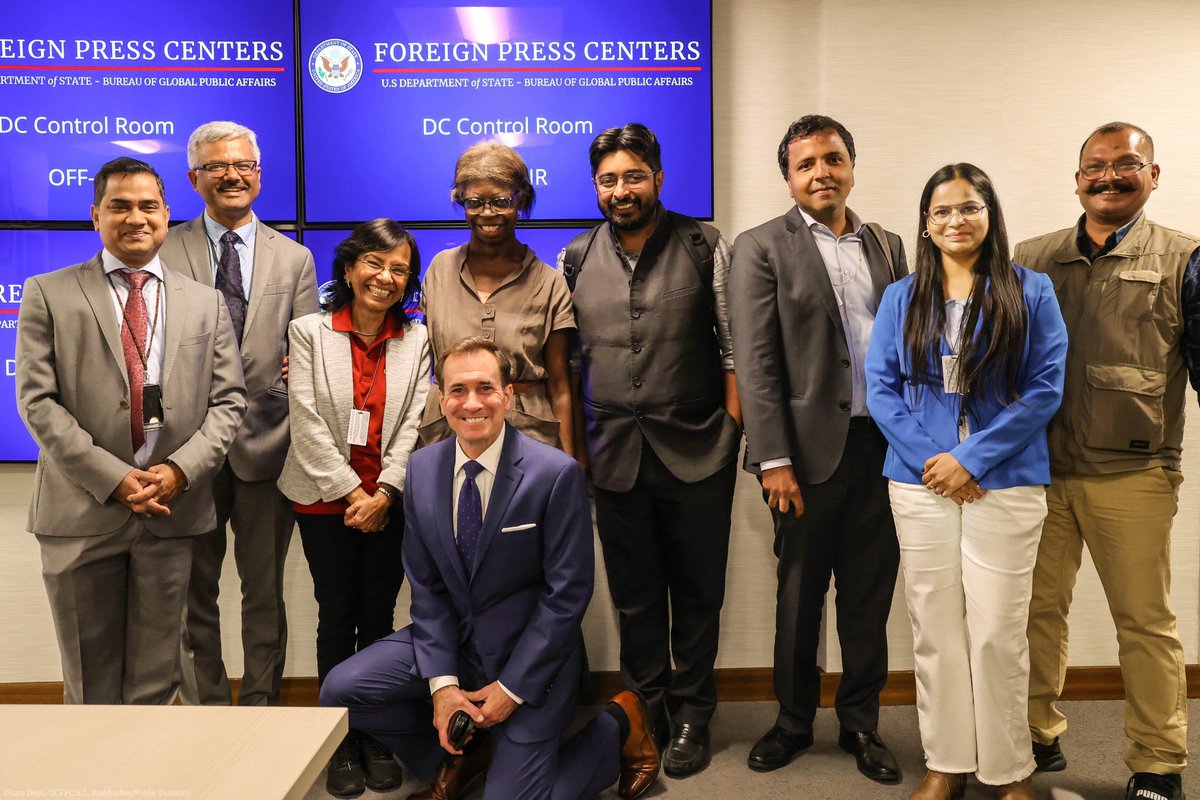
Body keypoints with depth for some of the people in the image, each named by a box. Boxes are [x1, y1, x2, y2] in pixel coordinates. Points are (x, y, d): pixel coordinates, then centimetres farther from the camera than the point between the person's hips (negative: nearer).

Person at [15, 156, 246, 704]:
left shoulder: (205, 303, 9)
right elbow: (38, 401, -4)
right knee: (90, 678, 12)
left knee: (156, 677, 11)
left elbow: (228, 400, 5)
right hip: (82, 512, -1)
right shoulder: (48, 295, 3)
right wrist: (113, 478, -13)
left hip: (173, 510, 1)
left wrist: (181, 469, -10)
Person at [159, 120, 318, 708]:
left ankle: (260, 706, 25)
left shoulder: (294, 258, 10)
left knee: (265, 592, 10)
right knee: (192, 591, 10)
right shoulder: (164, 252, 5)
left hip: (266, 443, 1)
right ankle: (204, 709, 26)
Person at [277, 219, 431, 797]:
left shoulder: (416, 342, 4)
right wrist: (352, 492, -10)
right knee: (337, 617, 5)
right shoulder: (309, 332, 0)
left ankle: (377, 738, 21)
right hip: (326, 499, -1)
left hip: (389, 503, 1)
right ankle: (341, 743, 18)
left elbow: (413, 425, -1)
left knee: (379, 616, 7)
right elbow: (307, 421, -6)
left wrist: (384, 494, -11)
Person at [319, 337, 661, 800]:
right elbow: (426, 586, 0)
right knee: (340, 690, -9)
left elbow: (567, 593, -15)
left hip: (530, 650, -5)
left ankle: (617, 727, 14)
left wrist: (511, 688, -15)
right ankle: (454, 756, 17)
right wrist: (441, 682, -9)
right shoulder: (422, 468, -3)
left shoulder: (556, 474, -19)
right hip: (453, 638, 5)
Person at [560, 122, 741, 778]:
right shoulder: (576, 260, 6)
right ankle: (647, 711, 30)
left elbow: (733, 342, 1)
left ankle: (691, 716, 27)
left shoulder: (703, 247, 0)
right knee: (634, 595, 12)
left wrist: (733, 426, -5)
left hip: (696, 452, -2)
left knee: (696, 593, 9)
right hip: (615, 454, 2)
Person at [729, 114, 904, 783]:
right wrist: (774, 461, -13)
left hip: (883, 448, 4)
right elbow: (756, 364, -8)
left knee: (870, 597, 12)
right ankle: (794, 722, 28)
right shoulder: (762, 248, -2)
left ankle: (862, 724, 28)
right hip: (811, 450, -3)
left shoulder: (889, 246, 13)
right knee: (800, 596, 10)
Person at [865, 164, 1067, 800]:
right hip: (921, 483, 2)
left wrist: (972, 458, -12)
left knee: (998, 633, 1)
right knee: (935, 629, 8)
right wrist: (928, 459, -11)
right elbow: (880, 388, 3)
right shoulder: (901, 298, 9)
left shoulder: (1030, 292, 3)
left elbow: (1046, 387, -4)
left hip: (1005, 484, -2)